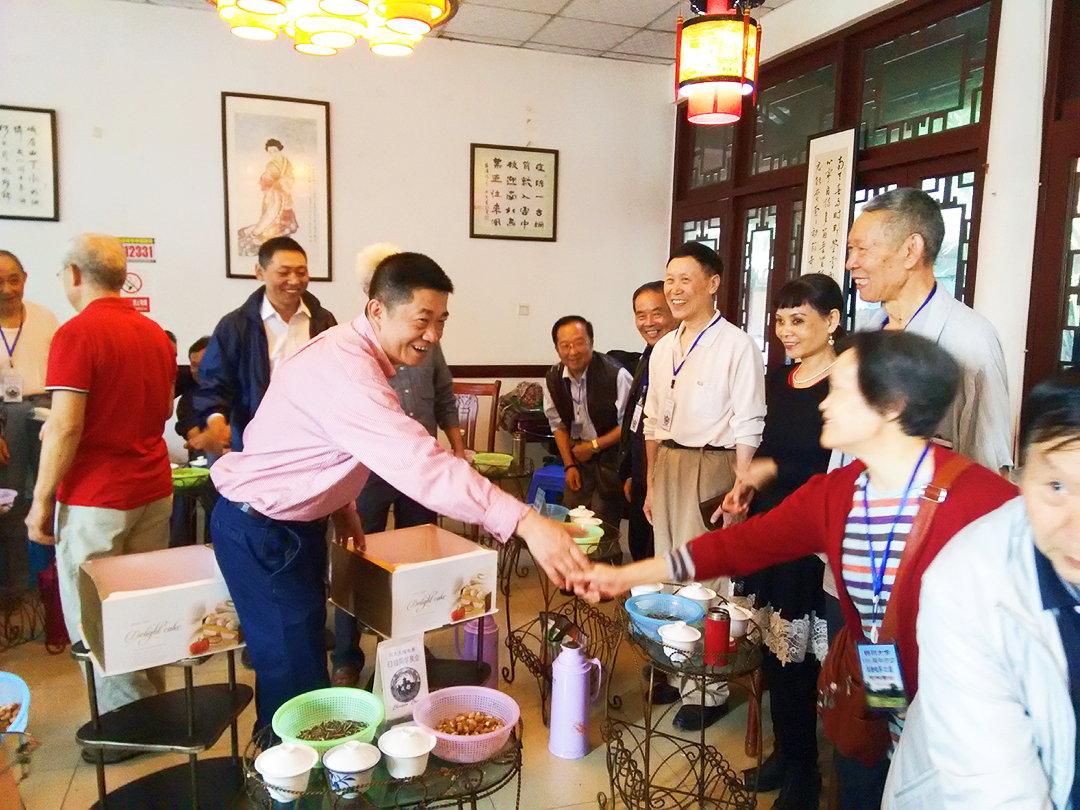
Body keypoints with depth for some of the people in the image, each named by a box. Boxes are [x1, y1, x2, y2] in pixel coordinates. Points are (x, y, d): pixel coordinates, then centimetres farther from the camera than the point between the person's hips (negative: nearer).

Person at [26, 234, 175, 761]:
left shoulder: (77, 334, -14)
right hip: (152, 490, 7)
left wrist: (42, 499, -10)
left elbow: (65, 428, -19)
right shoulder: (154, 333, 8)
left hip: (95, 499, -7)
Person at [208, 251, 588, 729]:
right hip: (261, 530, -10)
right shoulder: (348, 371, -31)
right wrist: (526, 523, -46)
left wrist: (342, 502, 6)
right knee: (297, 674, -5)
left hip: (294, 520, 10)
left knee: (302, 654, 19)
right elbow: (423, 466, -41)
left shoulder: (347, 348, 2)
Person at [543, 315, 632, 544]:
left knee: (602, 526, -7)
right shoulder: (553, 379, -4)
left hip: (612, 453, -5)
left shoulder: (615, 375, -21)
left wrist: (595, 445, -14)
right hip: (580, 454, 5)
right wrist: (569, 465, 4)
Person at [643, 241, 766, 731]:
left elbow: (747, 428, -11)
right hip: (667, 465, 7)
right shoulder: (664, 348, 12)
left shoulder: (736, 346, -10)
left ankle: (709, 689, 13)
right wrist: (651, 483, 16)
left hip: (712, 467, -7)